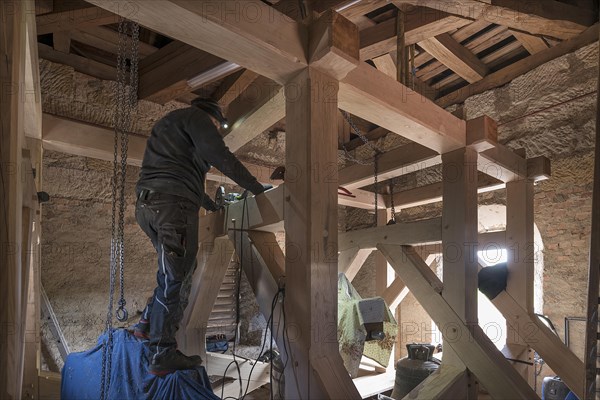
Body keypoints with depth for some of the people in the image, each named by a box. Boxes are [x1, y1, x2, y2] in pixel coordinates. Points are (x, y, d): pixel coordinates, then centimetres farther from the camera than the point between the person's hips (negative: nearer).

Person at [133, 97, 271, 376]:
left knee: (181, 270, 19)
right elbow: (220, 156, -11)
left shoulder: (170, 123, 34)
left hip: (149, 203, 10)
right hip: (174, 204, -9)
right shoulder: (196, 117, 5)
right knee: (176, 276, -6)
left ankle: (148, 324, 23)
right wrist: (256, 187, -3)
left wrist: (210, 204, 45)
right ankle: (163, 355, -2)